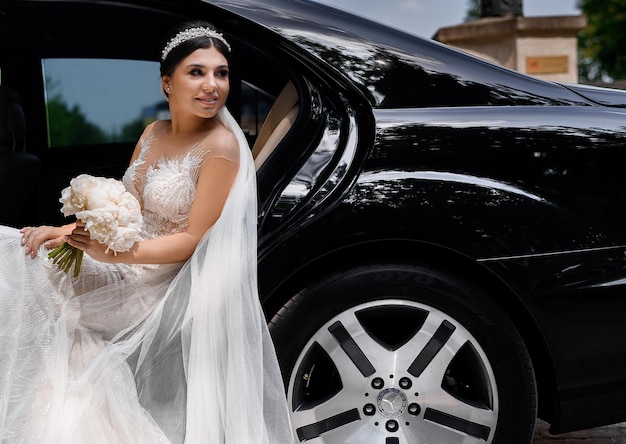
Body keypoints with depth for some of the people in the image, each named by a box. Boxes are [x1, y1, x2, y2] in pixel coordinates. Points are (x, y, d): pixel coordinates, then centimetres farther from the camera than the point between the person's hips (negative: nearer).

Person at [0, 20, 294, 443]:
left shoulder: (221, 147, -16)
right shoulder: (153, 133, 7)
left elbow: (194, 240, -17)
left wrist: (119, 254, -27)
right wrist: (69, 231, -10)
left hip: (177, 285, -7)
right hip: (135, 265, 7)